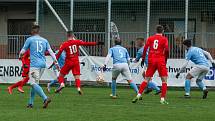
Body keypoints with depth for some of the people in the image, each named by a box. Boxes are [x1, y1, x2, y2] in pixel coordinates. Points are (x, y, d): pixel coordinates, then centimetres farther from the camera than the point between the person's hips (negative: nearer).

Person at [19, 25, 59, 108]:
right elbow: (50, 52, 9)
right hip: (43, 64, 6)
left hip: (34, 64, -6)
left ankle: (45, 98, -30)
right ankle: (30, 103, 15)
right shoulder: (44, 40, 15)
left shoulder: (30, 39, 2)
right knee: (35, 83, 14)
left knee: (33, 83, -12)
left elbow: (22, 51, 9)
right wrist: (56, 62, 9)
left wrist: (20, 56, 30)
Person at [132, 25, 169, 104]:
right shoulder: (164, 39, 2)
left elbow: (145, 48, 1)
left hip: (151, 60, 3)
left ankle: (138, 95, -2)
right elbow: (167, 50, -9)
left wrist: (143, 59, 6)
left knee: (146, 79, 9)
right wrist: (166, 59, 4)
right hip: (161, 61, -3)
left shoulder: (150, 38, 10)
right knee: (164, 80, 3)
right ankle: (162, 99, -5)